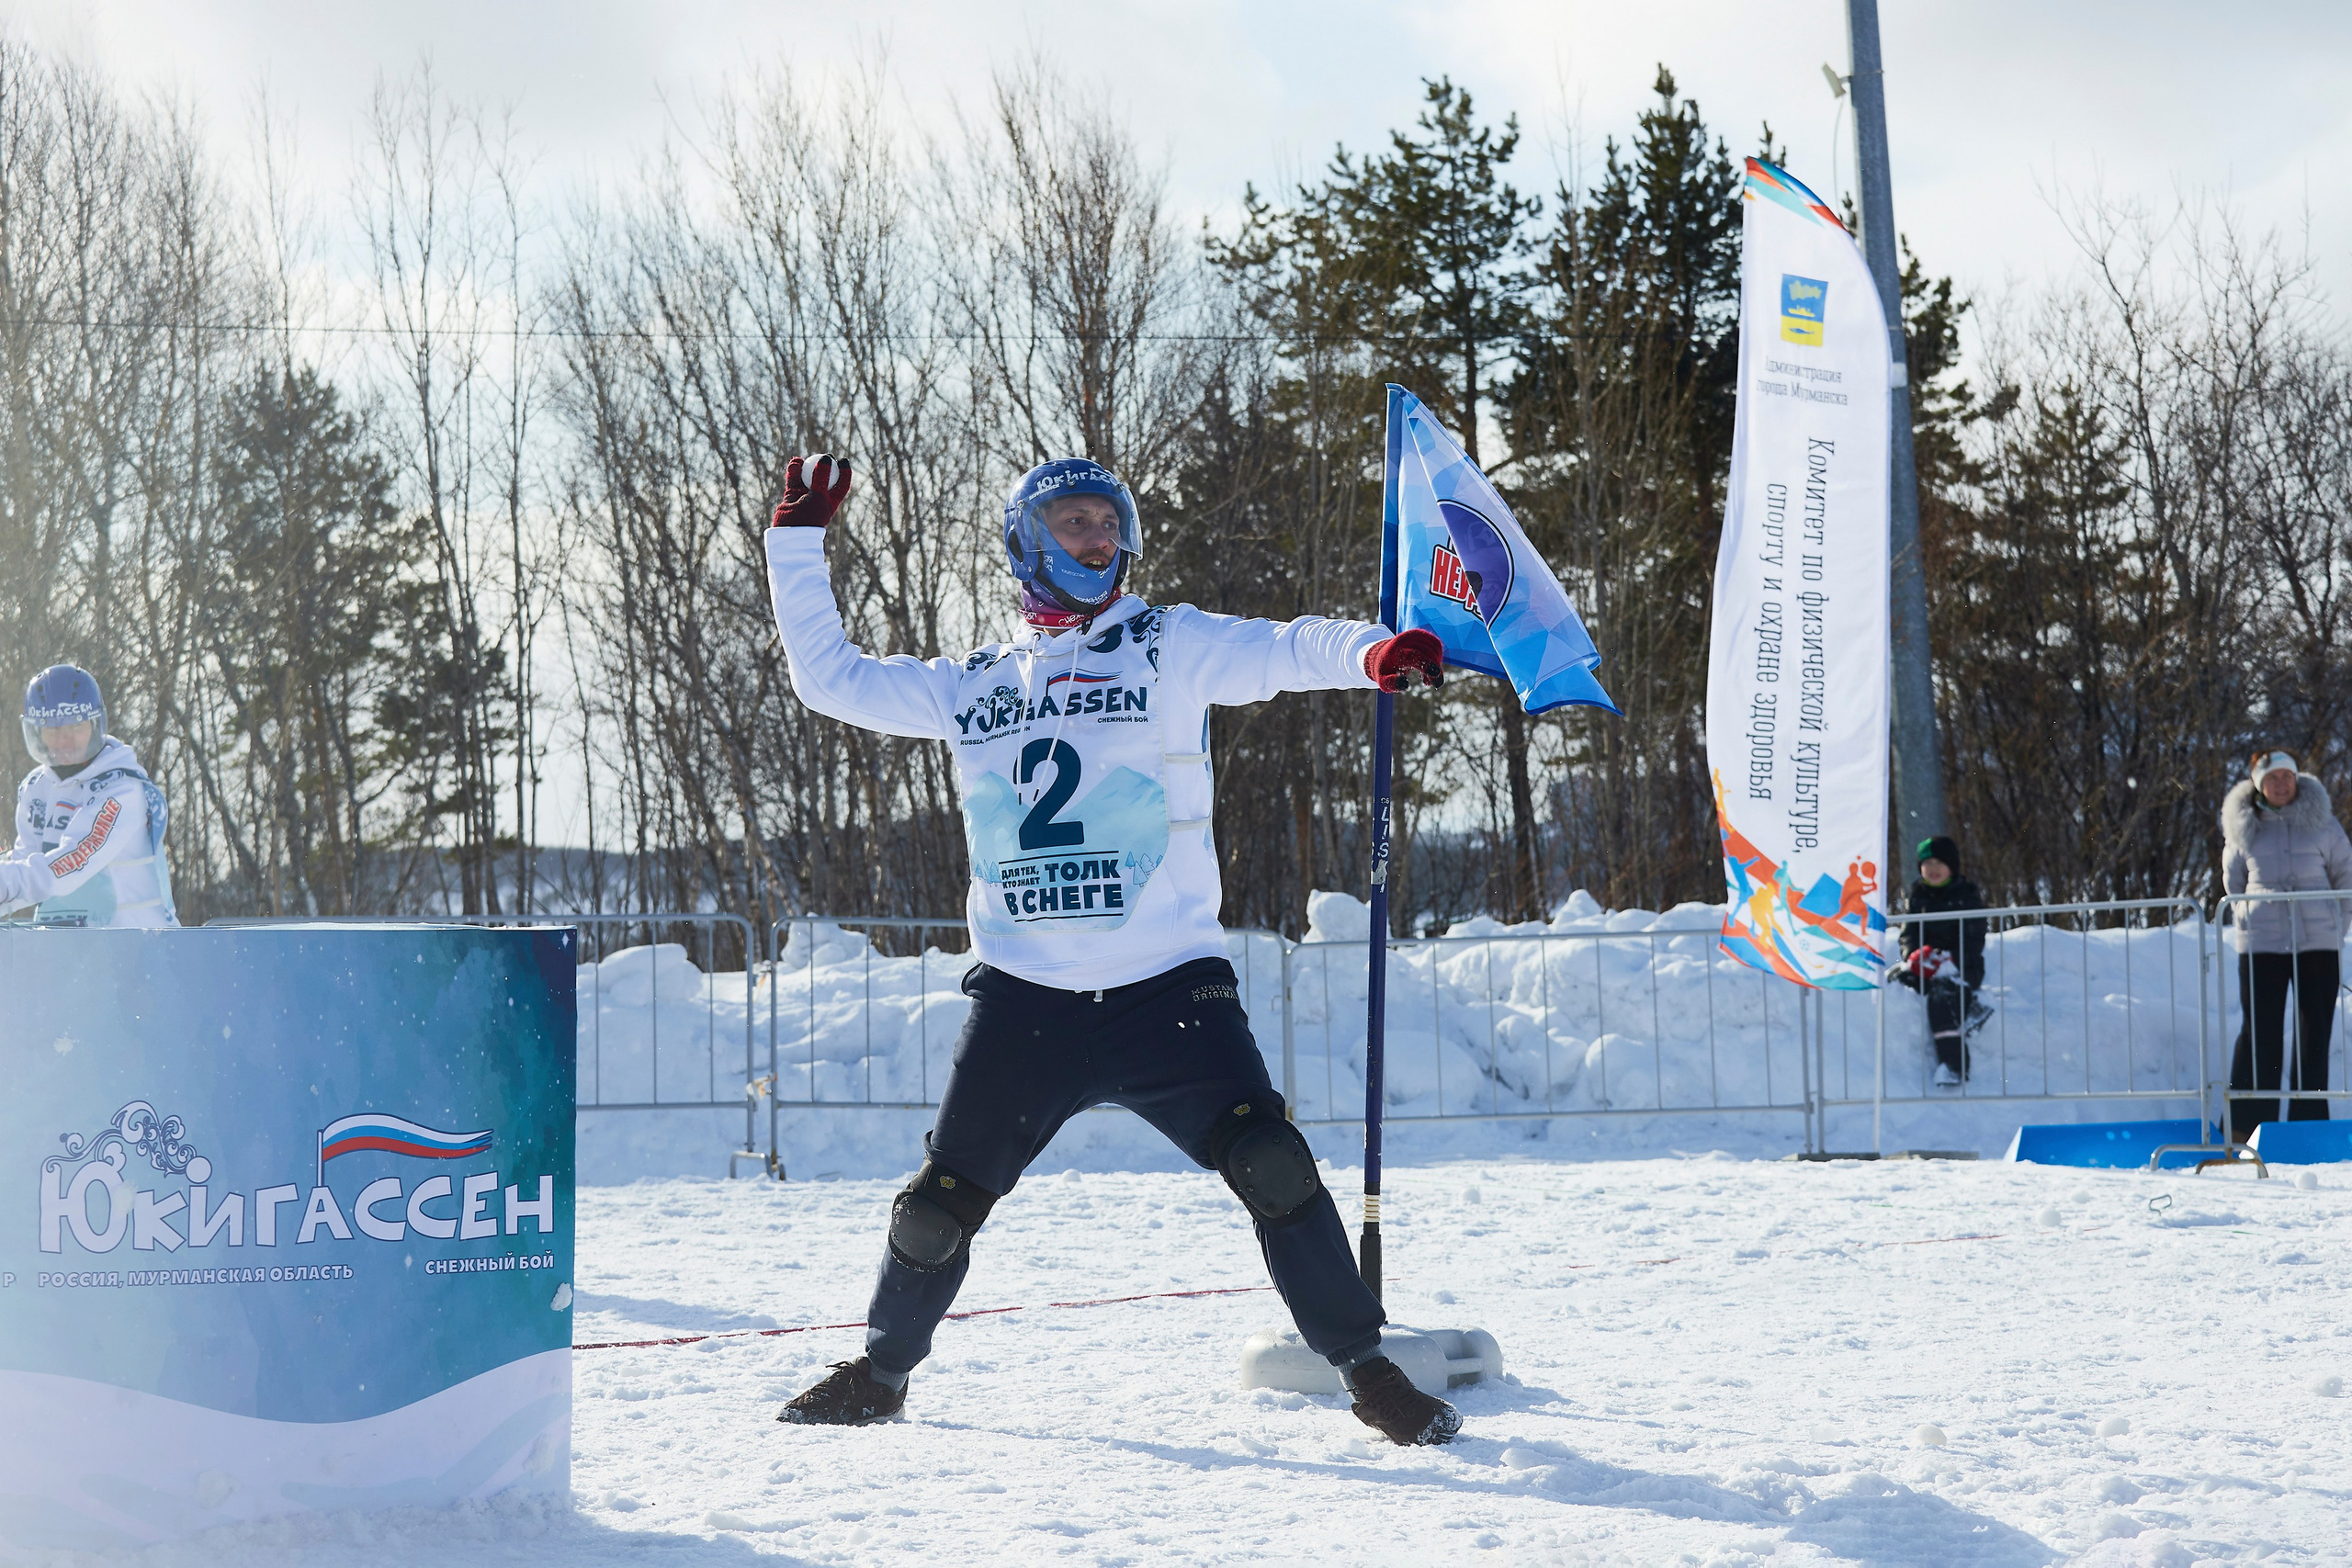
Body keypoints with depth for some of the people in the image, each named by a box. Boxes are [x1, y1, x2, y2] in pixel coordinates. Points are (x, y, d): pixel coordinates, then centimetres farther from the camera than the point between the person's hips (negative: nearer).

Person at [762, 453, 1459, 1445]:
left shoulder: (1166, 648, 5)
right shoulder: (973, 686, 14)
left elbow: (1280, 652, -10)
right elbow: (830, 676, 20)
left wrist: (1369, 651, -31)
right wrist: (798, 542, 16)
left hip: (1168, 988, -2)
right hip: (1022, 998, 2)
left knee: (1270, 1164, -18)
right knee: (940, 1205, 3)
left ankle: (1367, 1373, -5)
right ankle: (881, 1373, 29)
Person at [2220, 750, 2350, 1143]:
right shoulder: (2242, 828, 5)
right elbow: (2233, 883, 18)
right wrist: (2252, 917, 10)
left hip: (2317, 944, 0)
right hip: (2260, 946, 0)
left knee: (2314, 1034, 2)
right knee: (2259, 1033, -3)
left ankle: (2309, 1124, 8)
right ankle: (2247, 1124, 0)